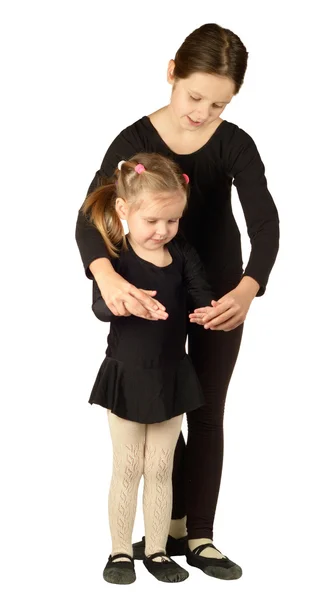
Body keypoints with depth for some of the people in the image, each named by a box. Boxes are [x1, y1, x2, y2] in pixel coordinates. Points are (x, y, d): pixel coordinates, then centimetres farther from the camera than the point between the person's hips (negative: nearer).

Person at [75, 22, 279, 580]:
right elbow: (89, 219, -29)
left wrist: (247, 289, -50)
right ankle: (174, 524, 25)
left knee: (206, 414, 7)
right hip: (154, 293, 0)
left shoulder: (234, 144, -18)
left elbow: (265, 224, -29)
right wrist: (106, 275, -52)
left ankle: (198, 537, 17)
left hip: (219, 295, 0)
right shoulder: (135, 141, -19)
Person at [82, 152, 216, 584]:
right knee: (127, 468, 8)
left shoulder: (183, 254, -3)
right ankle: (120, 552, 21)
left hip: (172, 376, 3)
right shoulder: (113, 257, -13)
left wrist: (212, 309, -33)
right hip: (127, 376, -3)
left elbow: (202, 295, -10)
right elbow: (99, 306, -27)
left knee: (161, 468, 12)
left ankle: (157, 552, 23)